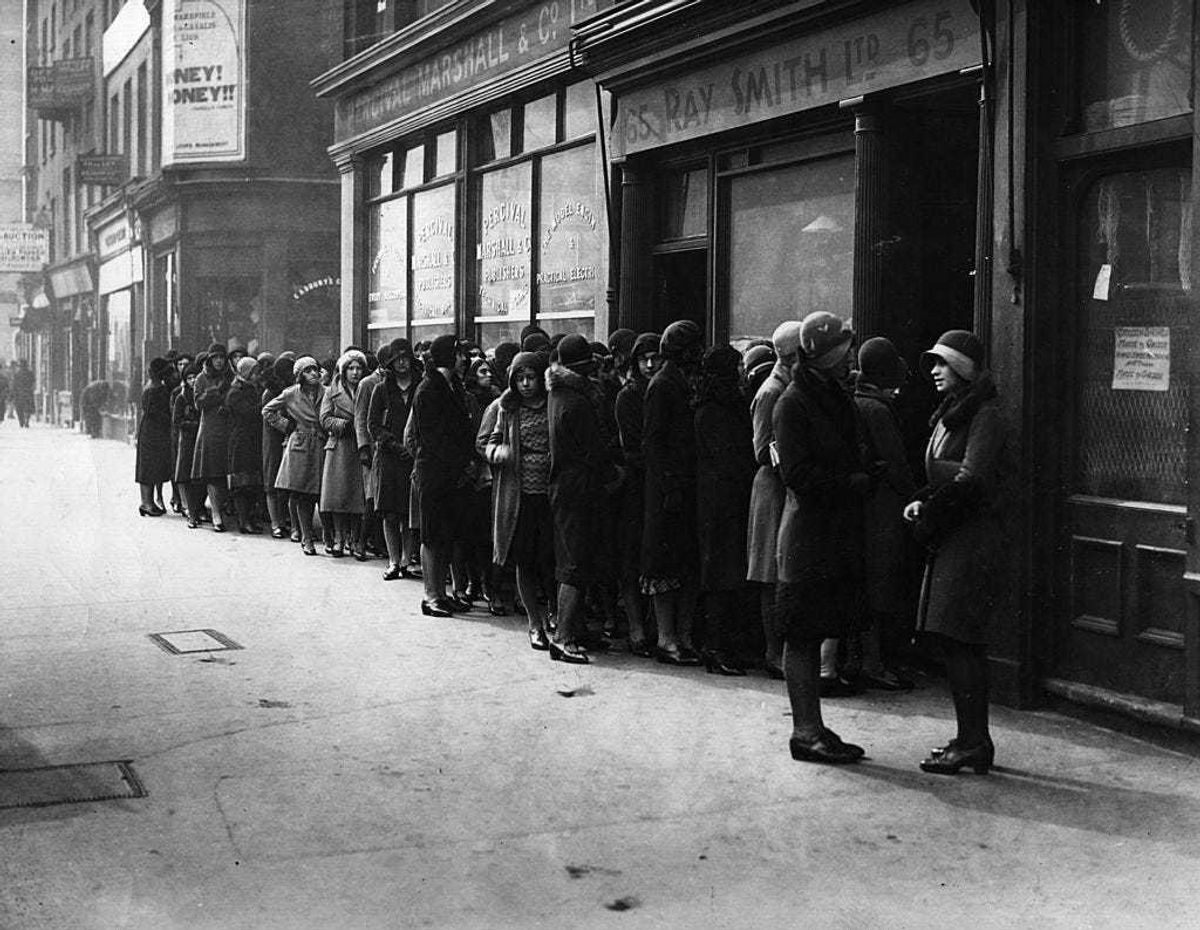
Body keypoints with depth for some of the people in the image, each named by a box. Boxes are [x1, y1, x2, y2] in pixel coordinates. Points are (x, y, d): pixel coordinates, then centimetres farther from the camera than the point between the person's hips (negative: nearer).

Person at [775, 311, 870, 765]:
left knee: (813, 634, 13)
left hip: (839, 535, 8)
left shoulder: (838, 398, 15)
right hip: (808, 535, -8)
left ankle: (812, 729, 19)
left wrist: (862, 479, 4)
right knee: (803, 636, -1)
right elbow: (797, 475, -17)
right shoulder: (793, 403, -11)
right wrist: (853, 483, -15)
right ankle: (807, 731, 5)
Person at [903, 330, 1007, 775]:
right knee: (964, 642, 12)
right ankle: (975, 741, 18)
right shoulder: (949, 415, 18)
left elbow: (971, 478, -21)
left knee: (957, 640, -10)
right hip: (950, 538, 10)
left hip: (971, 535, -10)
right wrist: (922, 502, 4)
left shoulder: (985, 417, -11)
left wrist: (929, 516, -14)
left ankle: (970, 743, -6)